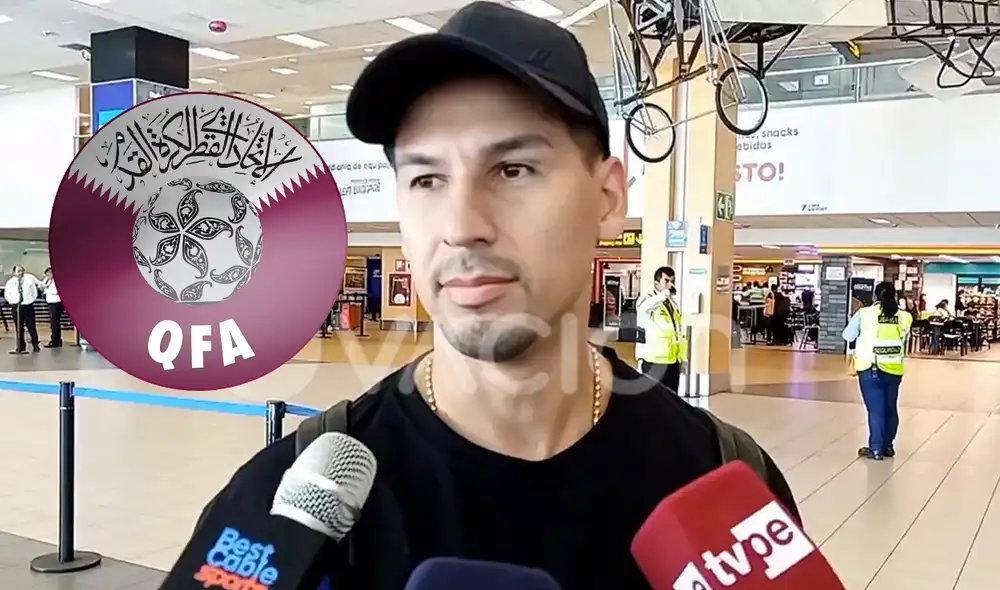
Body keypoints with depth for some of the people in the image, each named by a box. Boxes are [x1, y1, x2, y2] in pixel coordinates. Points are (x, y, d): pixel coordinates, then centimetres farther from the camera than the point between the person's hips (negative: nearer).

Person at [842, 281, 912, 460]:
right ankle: (887, 446, 26)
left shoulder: (865, 313, -6)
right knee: (890, 408, 15)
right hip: (894, 368, 3)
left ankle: (876, 449, 4)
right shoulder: (904, 316, -1)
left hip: (871, 368, -3)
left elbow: (848, 336, 2)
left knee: (876, 410, 2)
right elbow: (904, 338, 7)